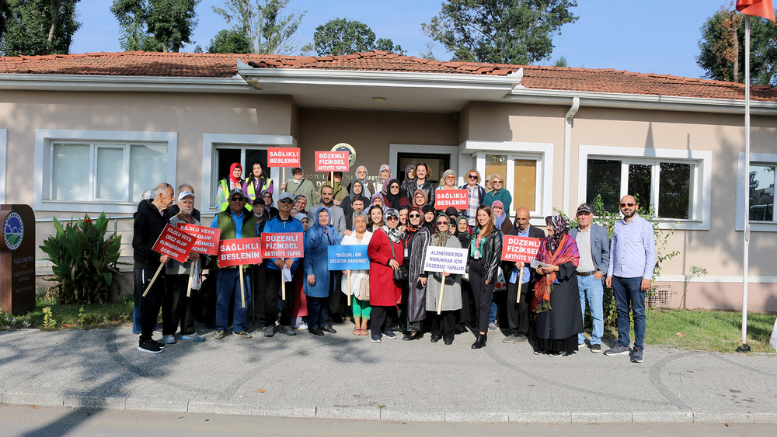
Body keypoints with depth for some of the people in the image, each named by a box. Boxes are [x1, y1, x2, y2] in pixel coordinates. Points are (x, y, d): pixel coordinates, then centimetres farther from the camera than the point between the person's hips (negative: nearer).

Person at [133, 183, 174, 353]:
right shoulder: (144, 214, -12)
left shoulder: (165, 215, 12)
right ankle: (144, 341, 9)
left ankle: (148, 337, 22)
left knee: (156, 302, 11)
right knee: (147, 304, -2)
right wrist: (158, 256, -22)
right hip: (146, 267, -8)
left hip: (159, 266, 8)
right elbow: (138, 245, -17)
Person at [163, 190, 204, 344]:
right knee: (174, 302, -3)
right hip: (177, 269, -6)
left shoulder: (197, 223, 18)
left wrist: (199, 259, 3)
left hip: (194, 269, 6)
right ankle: (168, 332, 10)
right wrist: (186, 253, -22)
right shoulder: (172, 221, -2)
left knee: (192, 301, 10)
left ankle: (188, 331, 21)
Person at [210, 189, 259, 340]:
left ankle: (239, 327, 16)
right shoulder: (219, 218, 9)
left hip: (245, 265, 2)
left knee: (243, 297, 5)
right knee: (222, 297, 2)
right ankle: (221, 328, 14)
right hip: (225, 265, -2)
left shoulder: (252, 219, 14)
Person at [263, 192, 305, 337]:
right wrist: (275, 259, -19)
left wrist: (292, 259, -17)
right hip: (273, 265, -1)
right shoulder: (270, 223, 6)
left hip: (291, 265, 1)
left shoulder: (297, 224, 8)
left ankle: (285, 324, 19)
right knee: (271, 295, -1)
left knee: (289, 295, 7)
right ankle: (269, 324, 11)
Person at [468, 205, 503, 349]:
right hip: (474, 268, 6)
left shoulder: (495, 233, -3)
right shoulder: (475, 232, 15)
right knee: (477, 303, 7)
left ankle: (481, 337, -10)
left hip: (487, 269, -6)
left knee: (484, 303, -9)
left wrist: (489, 275, -13)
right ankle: (482, 332, 15)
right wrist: (468, 269, 10)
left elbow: (496, 255, -8)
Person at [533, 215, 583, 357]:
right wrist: (539, 269, 0)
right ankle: (545, 345, 14)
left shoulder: (569, 242, -3)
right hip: (546, 285, 6)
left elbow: (573, 262, -9)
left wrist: (555, 268, -18)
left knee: (560, 312, -6)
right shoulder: (545, 242, 15)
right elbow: (539, 259, 20)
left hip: (562, 285, -6)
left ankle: (562, 347, 3)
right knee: (545, 313, 6)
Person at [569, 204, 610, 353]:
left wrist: (602, 271, -8)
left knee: (597, 311, -2)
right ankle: (578, 339, 19)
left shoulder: (601, 231, 5)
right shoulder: (571, 233, 13)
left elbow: (607, 253, 2)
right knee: (577, 311, 8)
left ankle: (596, 341, 9)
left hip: (593, 277, -3)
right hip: (575, 278, 3)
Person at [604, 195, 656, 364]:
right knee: (622, 311, 10)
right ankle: (622, 344, 19)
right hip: (618, 277, 5)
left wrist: (647, 277, -9)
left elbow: (651, 253, -2)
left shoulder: (644, 225, 0)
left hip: (636, 277, -4)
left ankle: (639, 348, 9)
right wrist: (610, 273, 11)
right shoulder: (617, 226, 13)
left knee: (638, 313, 0)